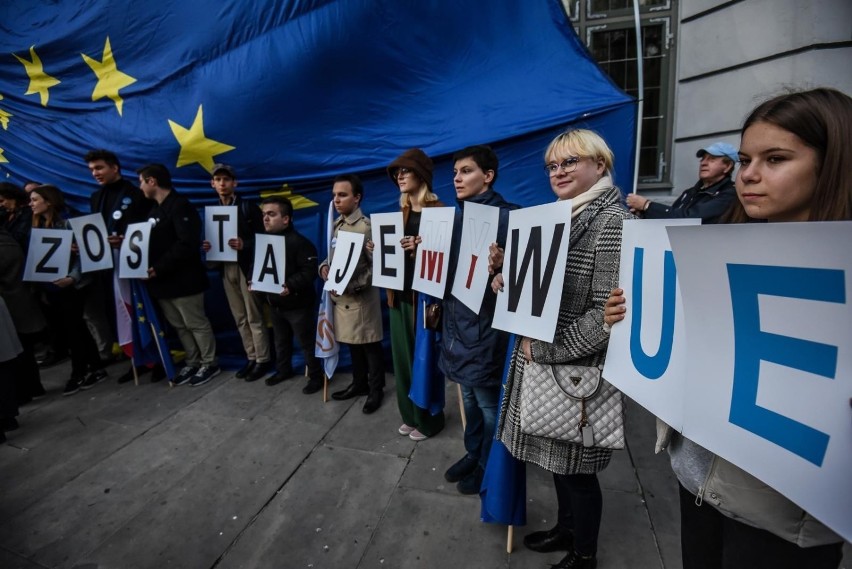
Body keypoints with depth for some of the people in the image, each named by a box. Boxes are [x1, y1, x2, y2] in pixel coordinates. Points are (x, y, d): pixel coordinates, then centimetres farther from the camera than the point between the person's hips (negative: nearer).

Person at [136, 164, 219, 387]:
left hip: (183, 280, -9)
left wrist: (159, 268, -21)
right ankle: (193, 363, 27)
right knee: (179, 326, 15)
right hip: (162, 280, 9)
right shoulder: (154, 210, 18)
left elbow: (187, 244, -21)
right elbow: (152, 244, 20)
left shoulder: (180, 206, -11)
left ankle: (209, 363, 14)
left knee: (196, 324, 1)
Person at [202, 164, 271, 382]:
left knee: (254, 317, -1)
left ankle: (263, 360, 9)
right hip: (226, 269, 6)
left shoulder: (249, 207, -5)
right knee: (240, 318, 11)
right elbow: (213, 238, 18)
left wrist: (244, 245, -25)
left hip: (246, 267, -6)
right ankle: (252, 358, 21)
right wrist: (208, 246, -4)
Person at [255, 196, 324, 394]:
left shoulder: (299, 242, -20)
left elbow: (310, 272, -24)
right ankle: (283, 369, 43)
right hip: (274, 303, 8)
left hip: (298, 304, -7)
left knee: (307, 342, 4)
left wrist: (290, 285, -33)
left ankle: (316, 376, 19)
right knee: (281, 340, 23)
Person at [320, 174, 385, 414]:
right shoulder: (336, 224, 10)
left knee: (370, 346, 8)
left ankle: (376, 390, 25)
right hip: (340, 297, 8)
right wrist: (324, 267, -3)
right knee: (352, 344, 20)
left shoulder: (365, 227, -15)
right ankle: (359, 383, 37)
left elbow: (376, 265, -17)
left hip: (361, 298, -7)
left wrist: (352, 285, -24)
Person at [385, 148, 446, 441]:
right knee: (402, 356, 12)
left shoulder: (437, 209, -7)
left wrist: (420, 246, -27)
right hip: (399, 293, 7)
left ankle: (428, 420, 20)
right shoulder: (402, 211, 15)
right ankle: (410, 415, 28)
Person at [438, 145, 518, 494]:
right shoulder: (456, 216, 10)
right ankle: (472, 454, 40)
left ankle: (488, 466, 30)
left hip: (485, 322, -7)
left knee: (488, 400, 9)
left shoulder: (505, 216, -13)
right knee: (469, 395, 21)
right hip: (457, 315, 8)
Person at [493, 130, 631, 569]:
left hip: (577, 369, -8)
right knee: (557, 460, 23)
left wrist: (542, 350, -18)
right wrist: (511, 282, -3)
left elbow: (606, 313, -22)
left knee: (576, 468, 11)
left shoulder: (611, 221, -16)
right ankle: (565, 528, 46)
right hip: (544, 362, 8)